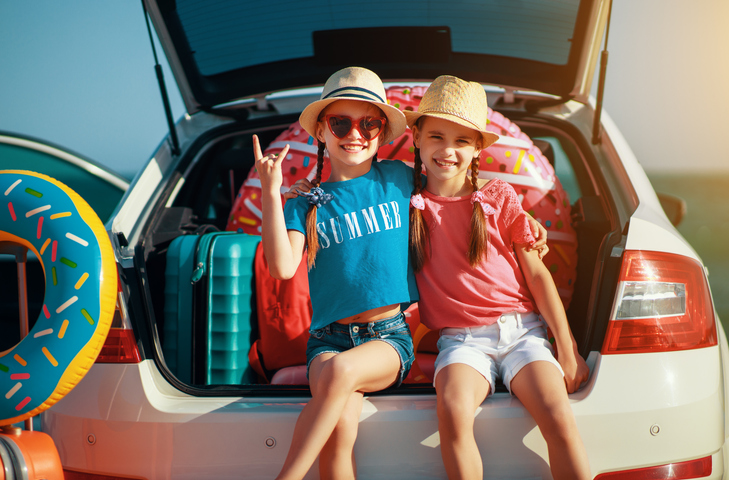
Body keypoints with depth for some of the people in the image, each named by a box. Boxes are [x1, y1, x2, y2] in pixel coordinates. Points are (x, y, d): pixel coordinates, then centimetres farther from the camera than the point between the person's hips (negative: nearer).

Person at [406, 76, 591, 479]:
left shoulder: (498, 197, 6)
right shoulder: (409, 203, 8)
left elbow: (536, 273, 7)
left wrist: (567, 350, 3)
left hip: (521, 329, 0)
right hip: (461, 338, 0)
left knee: (559, 418, -26)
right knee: (453, 412, -33)